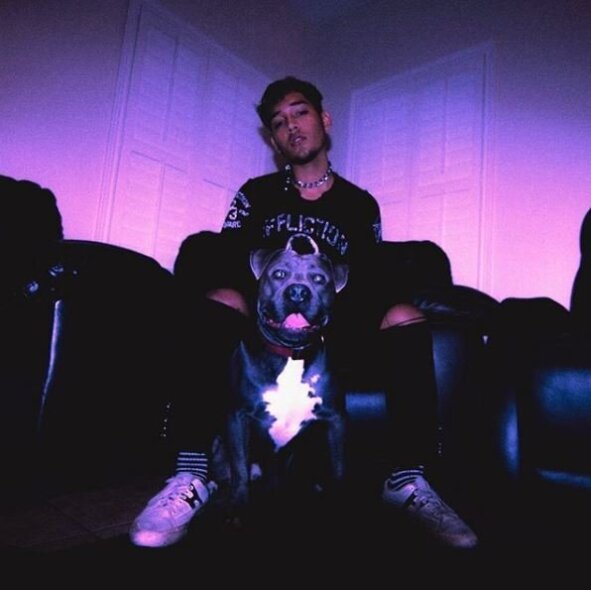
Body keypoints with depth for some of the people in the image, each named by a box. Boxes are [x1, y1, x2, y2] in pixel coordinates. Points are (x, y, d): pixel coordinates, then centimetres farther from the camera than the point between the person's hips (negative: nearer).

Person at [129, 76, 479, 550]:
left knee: (404, 315, -25)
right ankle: (194, 473, -33)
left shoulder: (361, 205, 14)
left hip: (335, 331, 1)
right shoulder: (256, 194, 13)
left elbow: (370, 282, 8)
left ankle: (408, 478, -23)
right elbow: (225, 262, 2)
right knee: (221, 296, -31)